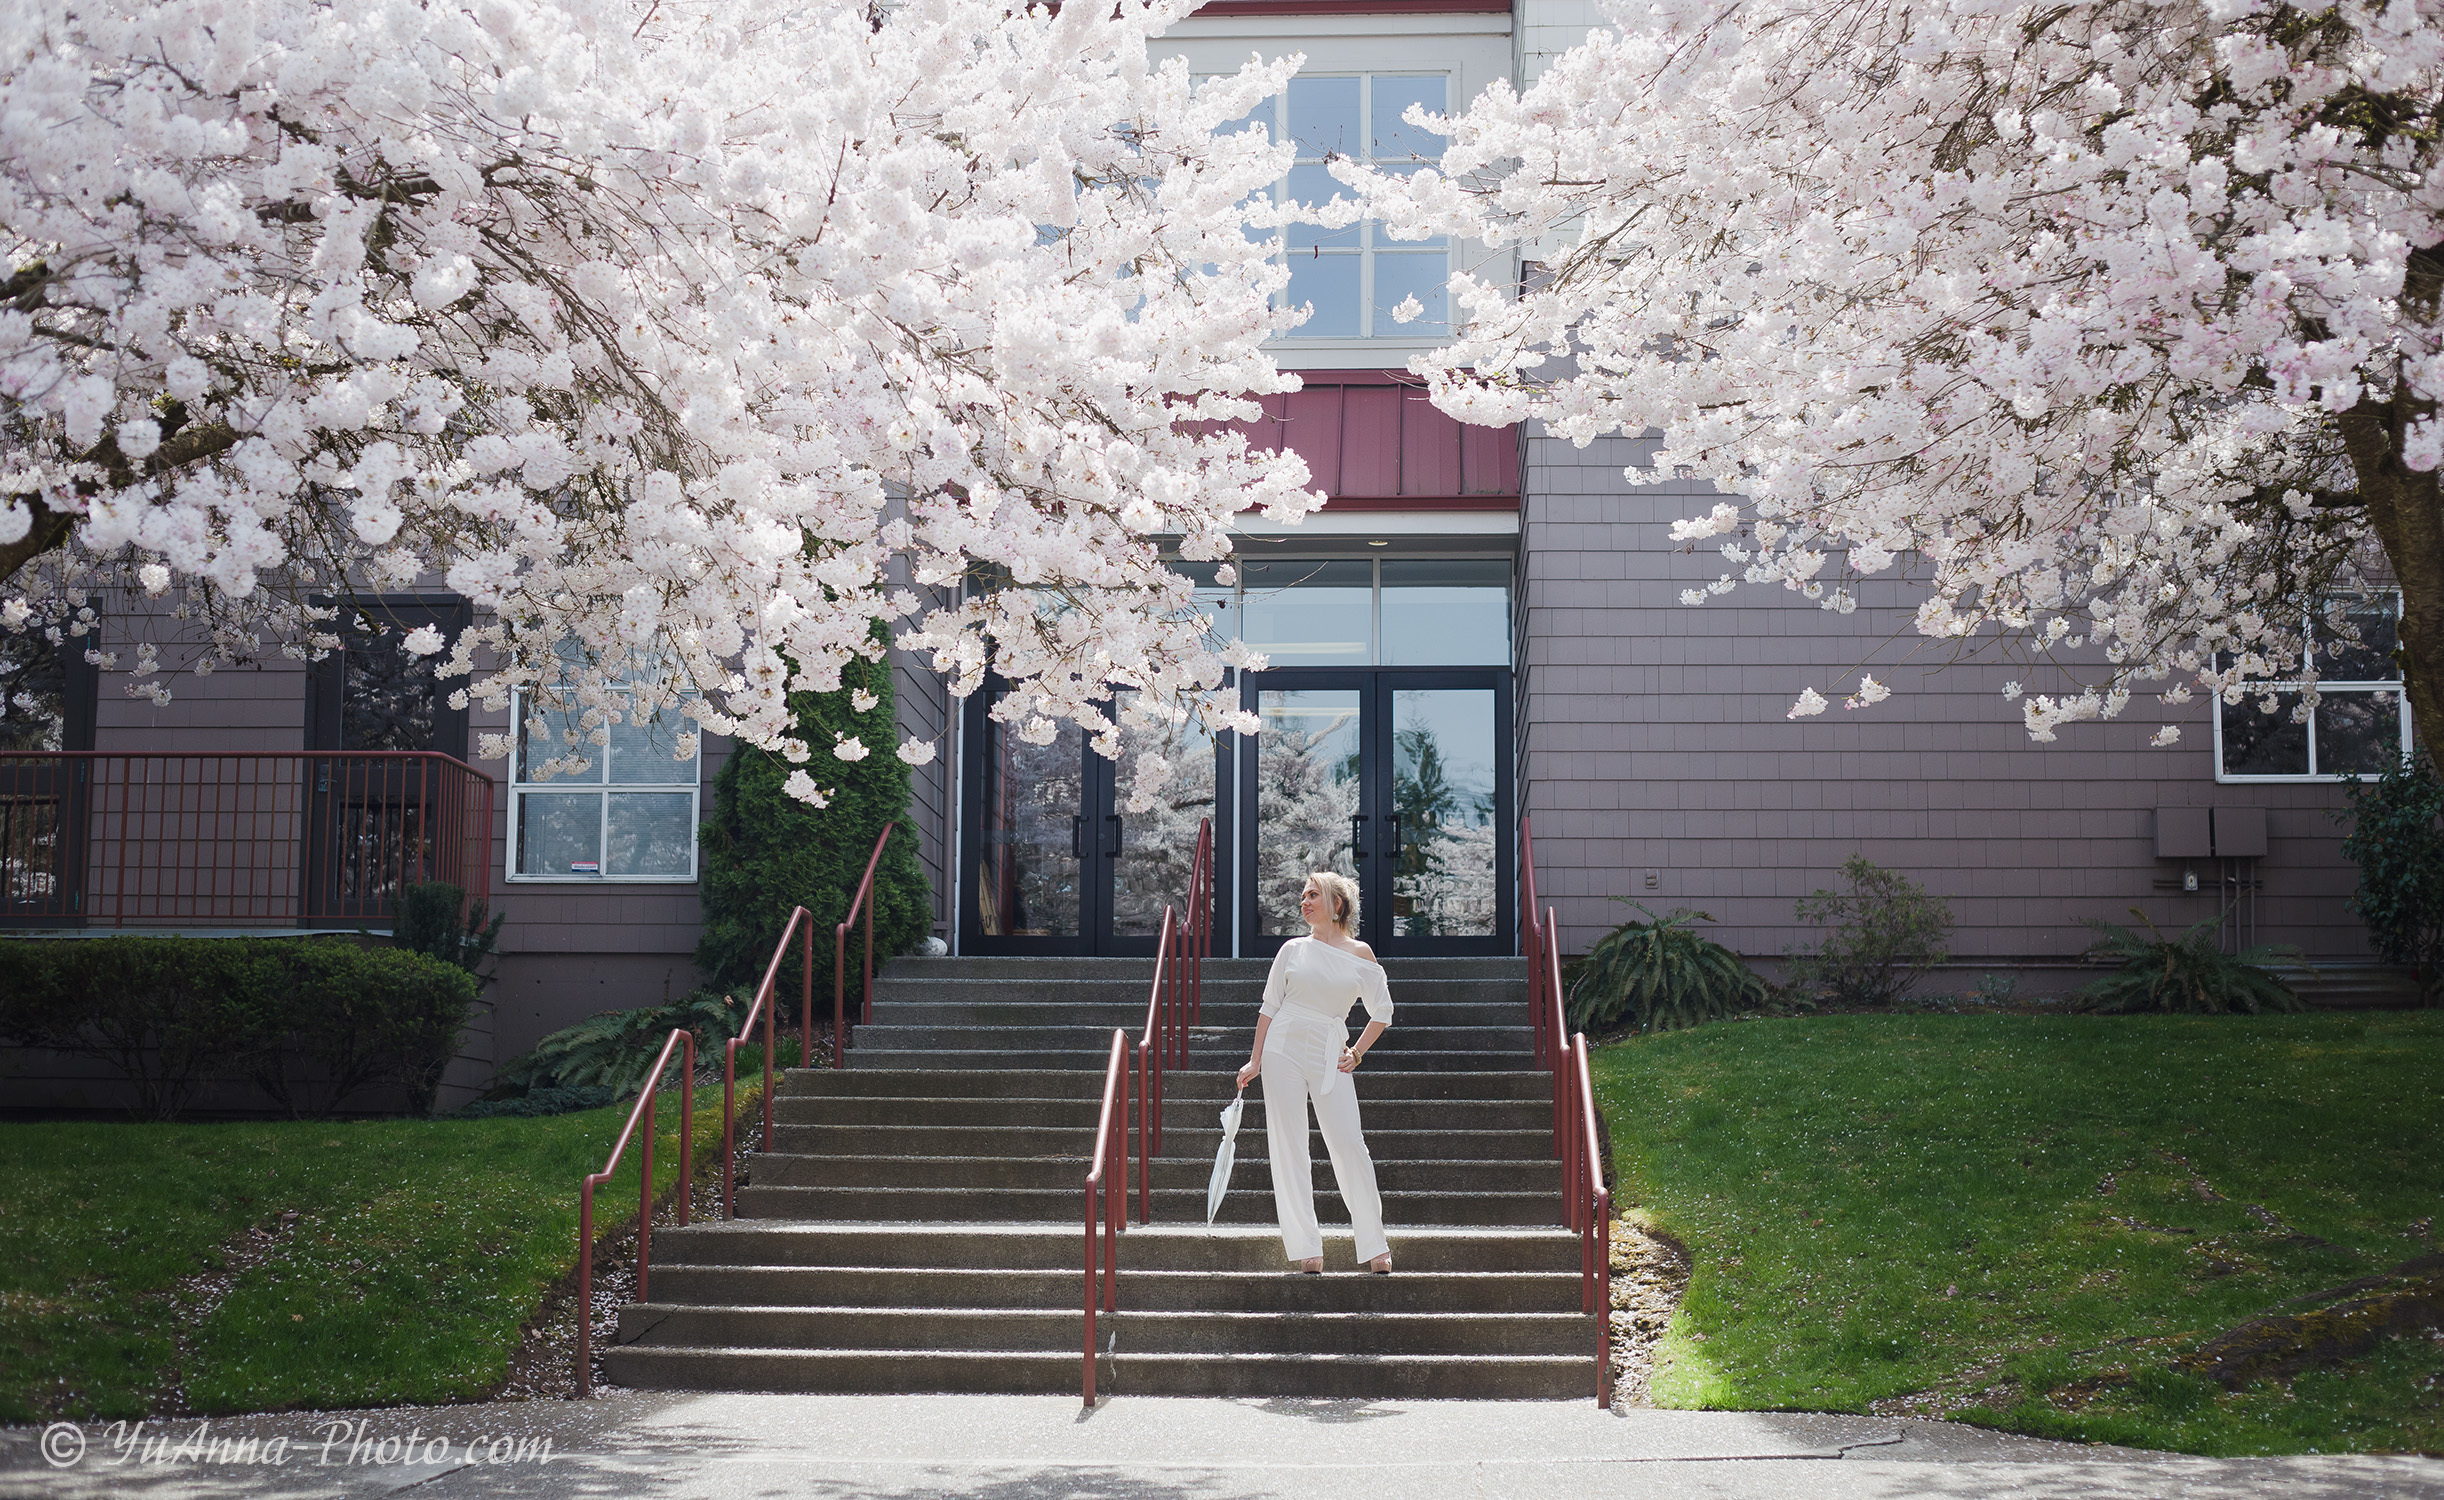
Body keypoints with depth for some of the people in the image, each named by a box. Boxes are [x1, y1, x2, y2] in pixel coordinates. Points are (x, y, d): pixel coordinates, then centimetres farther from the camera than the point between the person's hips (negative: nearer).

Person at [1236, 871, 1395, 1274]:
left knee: (1348, 1144, -8)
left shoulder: (1360, 953, 5)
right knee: (1289, 1148, -2)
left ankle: (1374, 1245, 3)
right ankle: (1306, 1248, 4)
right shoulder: (1294, 950, 7)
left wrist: (1357, 1052, 5)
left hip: (1329, 1054, -1)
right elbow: (1269, 1007, 10)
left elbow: (1382, 1011, 12)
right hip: (1284, 1048, 1)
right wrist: (1255, 1061, 6)